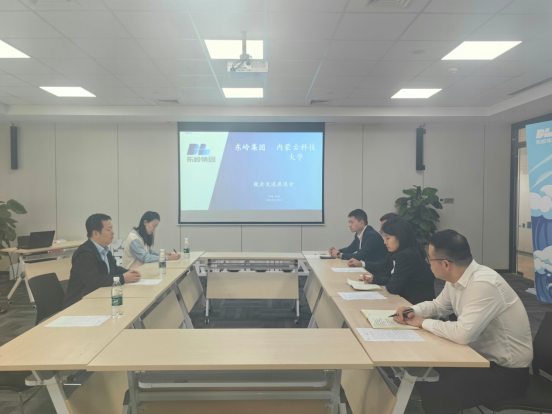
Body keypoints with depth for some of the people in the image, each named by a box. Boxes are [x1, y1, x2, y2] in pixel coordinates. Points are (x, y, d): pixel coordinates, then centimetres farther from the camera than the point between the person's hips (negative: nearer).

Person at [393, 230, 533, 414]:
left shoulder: (484, 285, -29)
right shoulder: (455, 279, -2)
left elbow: (463, 334, -35)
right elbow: (438, 305, 14)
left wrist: (424, 322, -19)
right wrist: (412, 312, -5)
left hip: (507, 371, -8)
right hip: (483, 355, 8)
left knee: (433, 397, -20)